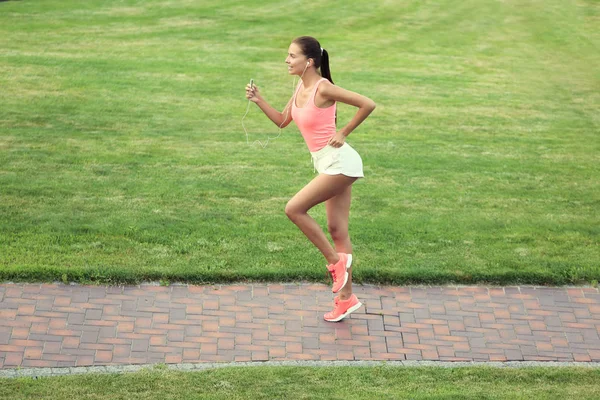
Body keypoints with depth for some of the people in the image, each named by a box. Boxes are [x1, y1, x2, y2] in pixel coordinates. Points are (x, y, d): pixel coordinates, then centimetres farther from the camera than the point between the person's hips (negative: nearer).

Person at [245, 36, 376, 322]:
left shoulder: (323, 88, -16)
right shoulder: (301, 88, 9)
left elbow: (367, 105, -17)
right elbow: (282, 121, 18)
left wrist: (343, 133, -11)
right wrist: (258, 101, 5)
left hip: (338, 161, -9)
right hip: (327, 163, 9)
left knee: (294, 209, -12)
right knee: (337, 230, 11)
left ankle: (336, 260, 0)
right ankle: (346, 298, 18)